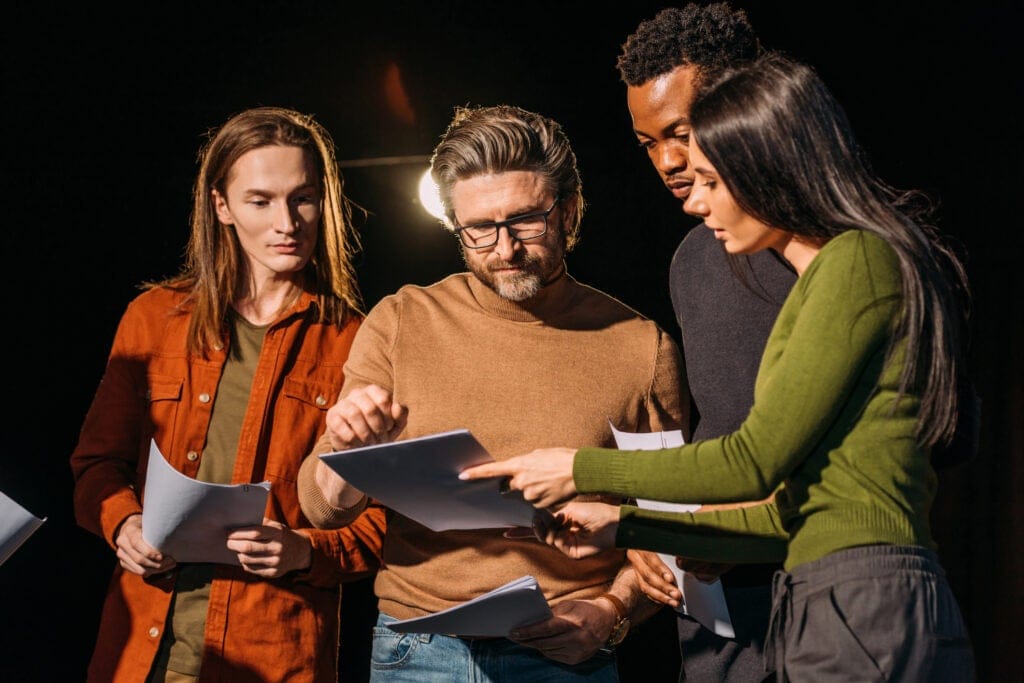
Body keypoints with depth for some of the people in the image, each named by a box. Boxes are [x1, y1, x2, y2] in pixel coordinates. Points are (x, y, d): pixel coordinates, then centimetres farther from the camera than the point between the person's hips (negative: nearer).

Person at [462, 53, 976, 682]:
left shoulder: (858, 261, -7)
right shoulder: (822, 278, 21)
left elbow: (755, 460, -10)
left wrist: (580, 470, -1)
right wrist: (624, 526, 20)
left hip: (868, 615, -9)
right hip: (823, 617, 9)